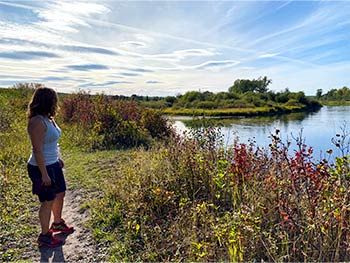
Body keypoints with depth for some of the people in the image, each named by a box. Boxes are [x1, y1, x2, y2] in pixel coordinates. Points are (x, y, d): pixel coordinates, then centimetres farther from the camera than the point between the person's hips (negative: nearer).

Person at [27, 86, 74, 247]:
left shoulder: (48, 118, 5)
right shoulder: (37, 122, -24)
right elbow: (37, 150, -24)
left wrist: (58, 158, 21)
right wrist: (44, 174, -22)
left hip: (53, 165, 9)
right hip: (42, 168, -9)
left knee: (60, 194, 21)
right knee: (48, 201, 5)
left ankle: (57, 223, 44)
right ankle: (44, 236, 26)